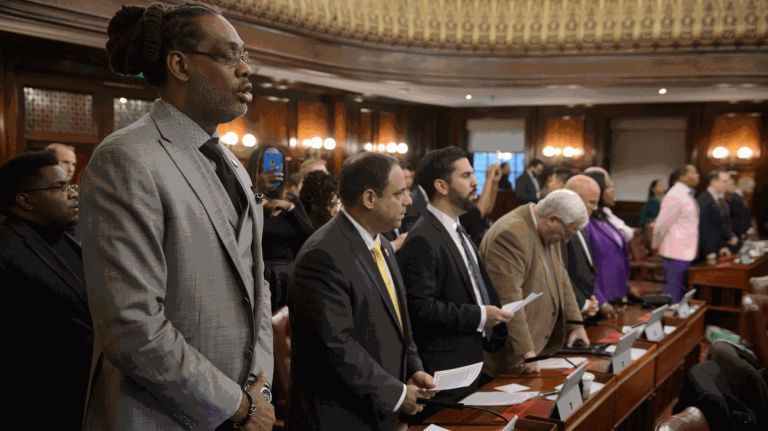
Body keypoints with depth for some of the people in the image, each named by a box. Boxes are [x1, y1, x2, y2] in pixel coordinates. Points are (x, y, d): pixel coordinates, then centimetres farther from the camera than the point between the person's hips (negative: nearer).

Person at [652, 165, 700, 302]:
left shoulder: (687, 195, 14)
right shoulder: (675, 196, -18)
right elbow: (662, 224, -18)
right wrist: (655, 245, -7)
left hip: (685, 252, 9)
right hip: (676, 252, -9)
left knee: (679, 291, 14)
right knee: (673, 292, -4)